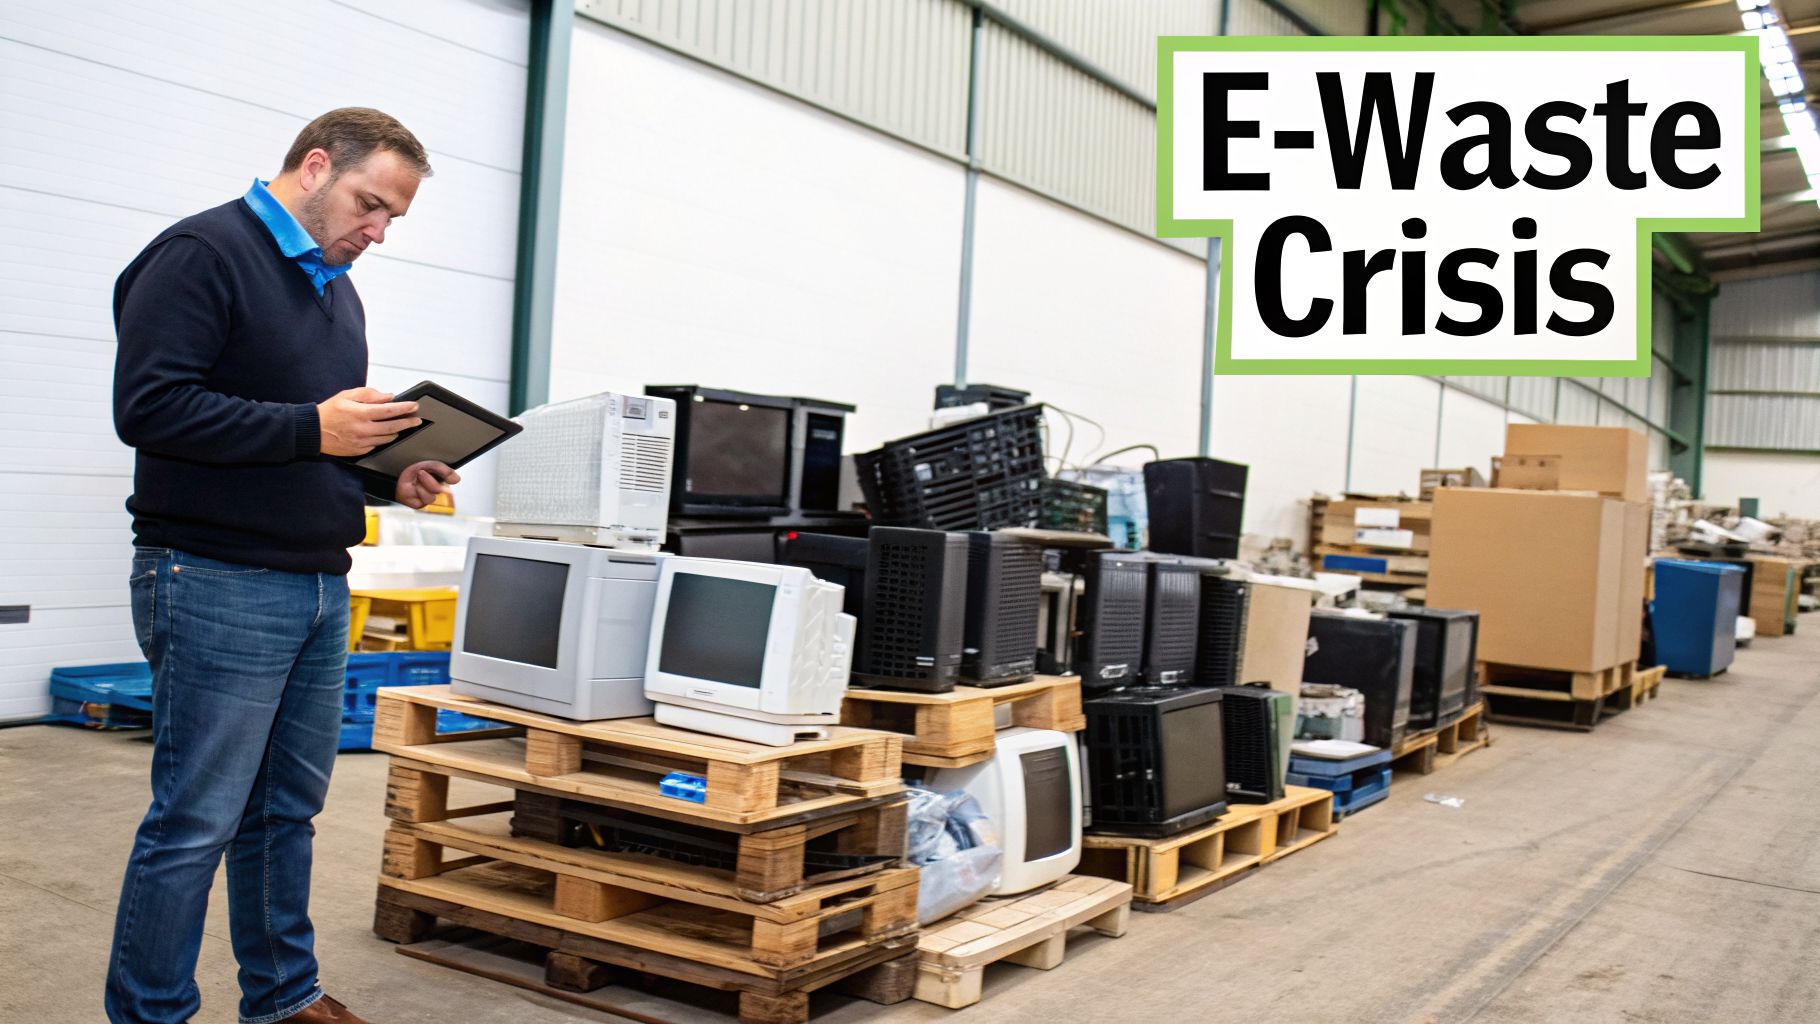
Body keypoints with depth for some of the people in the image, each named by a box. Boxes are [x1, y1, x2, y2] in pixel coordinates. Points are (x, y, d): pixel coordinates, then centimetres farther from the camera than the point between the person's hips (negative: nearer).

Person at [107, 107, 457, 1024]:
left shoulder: (335, 287, 18)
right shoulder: (201, 254, -9)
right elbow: (148, 405, -18)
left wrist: (387, 476, 4)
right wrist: (312, 429, -23)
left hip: (319, 585, 9)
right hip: (218, 585, -8)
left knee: (287, 810, 15)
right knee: (195, 824, -2)